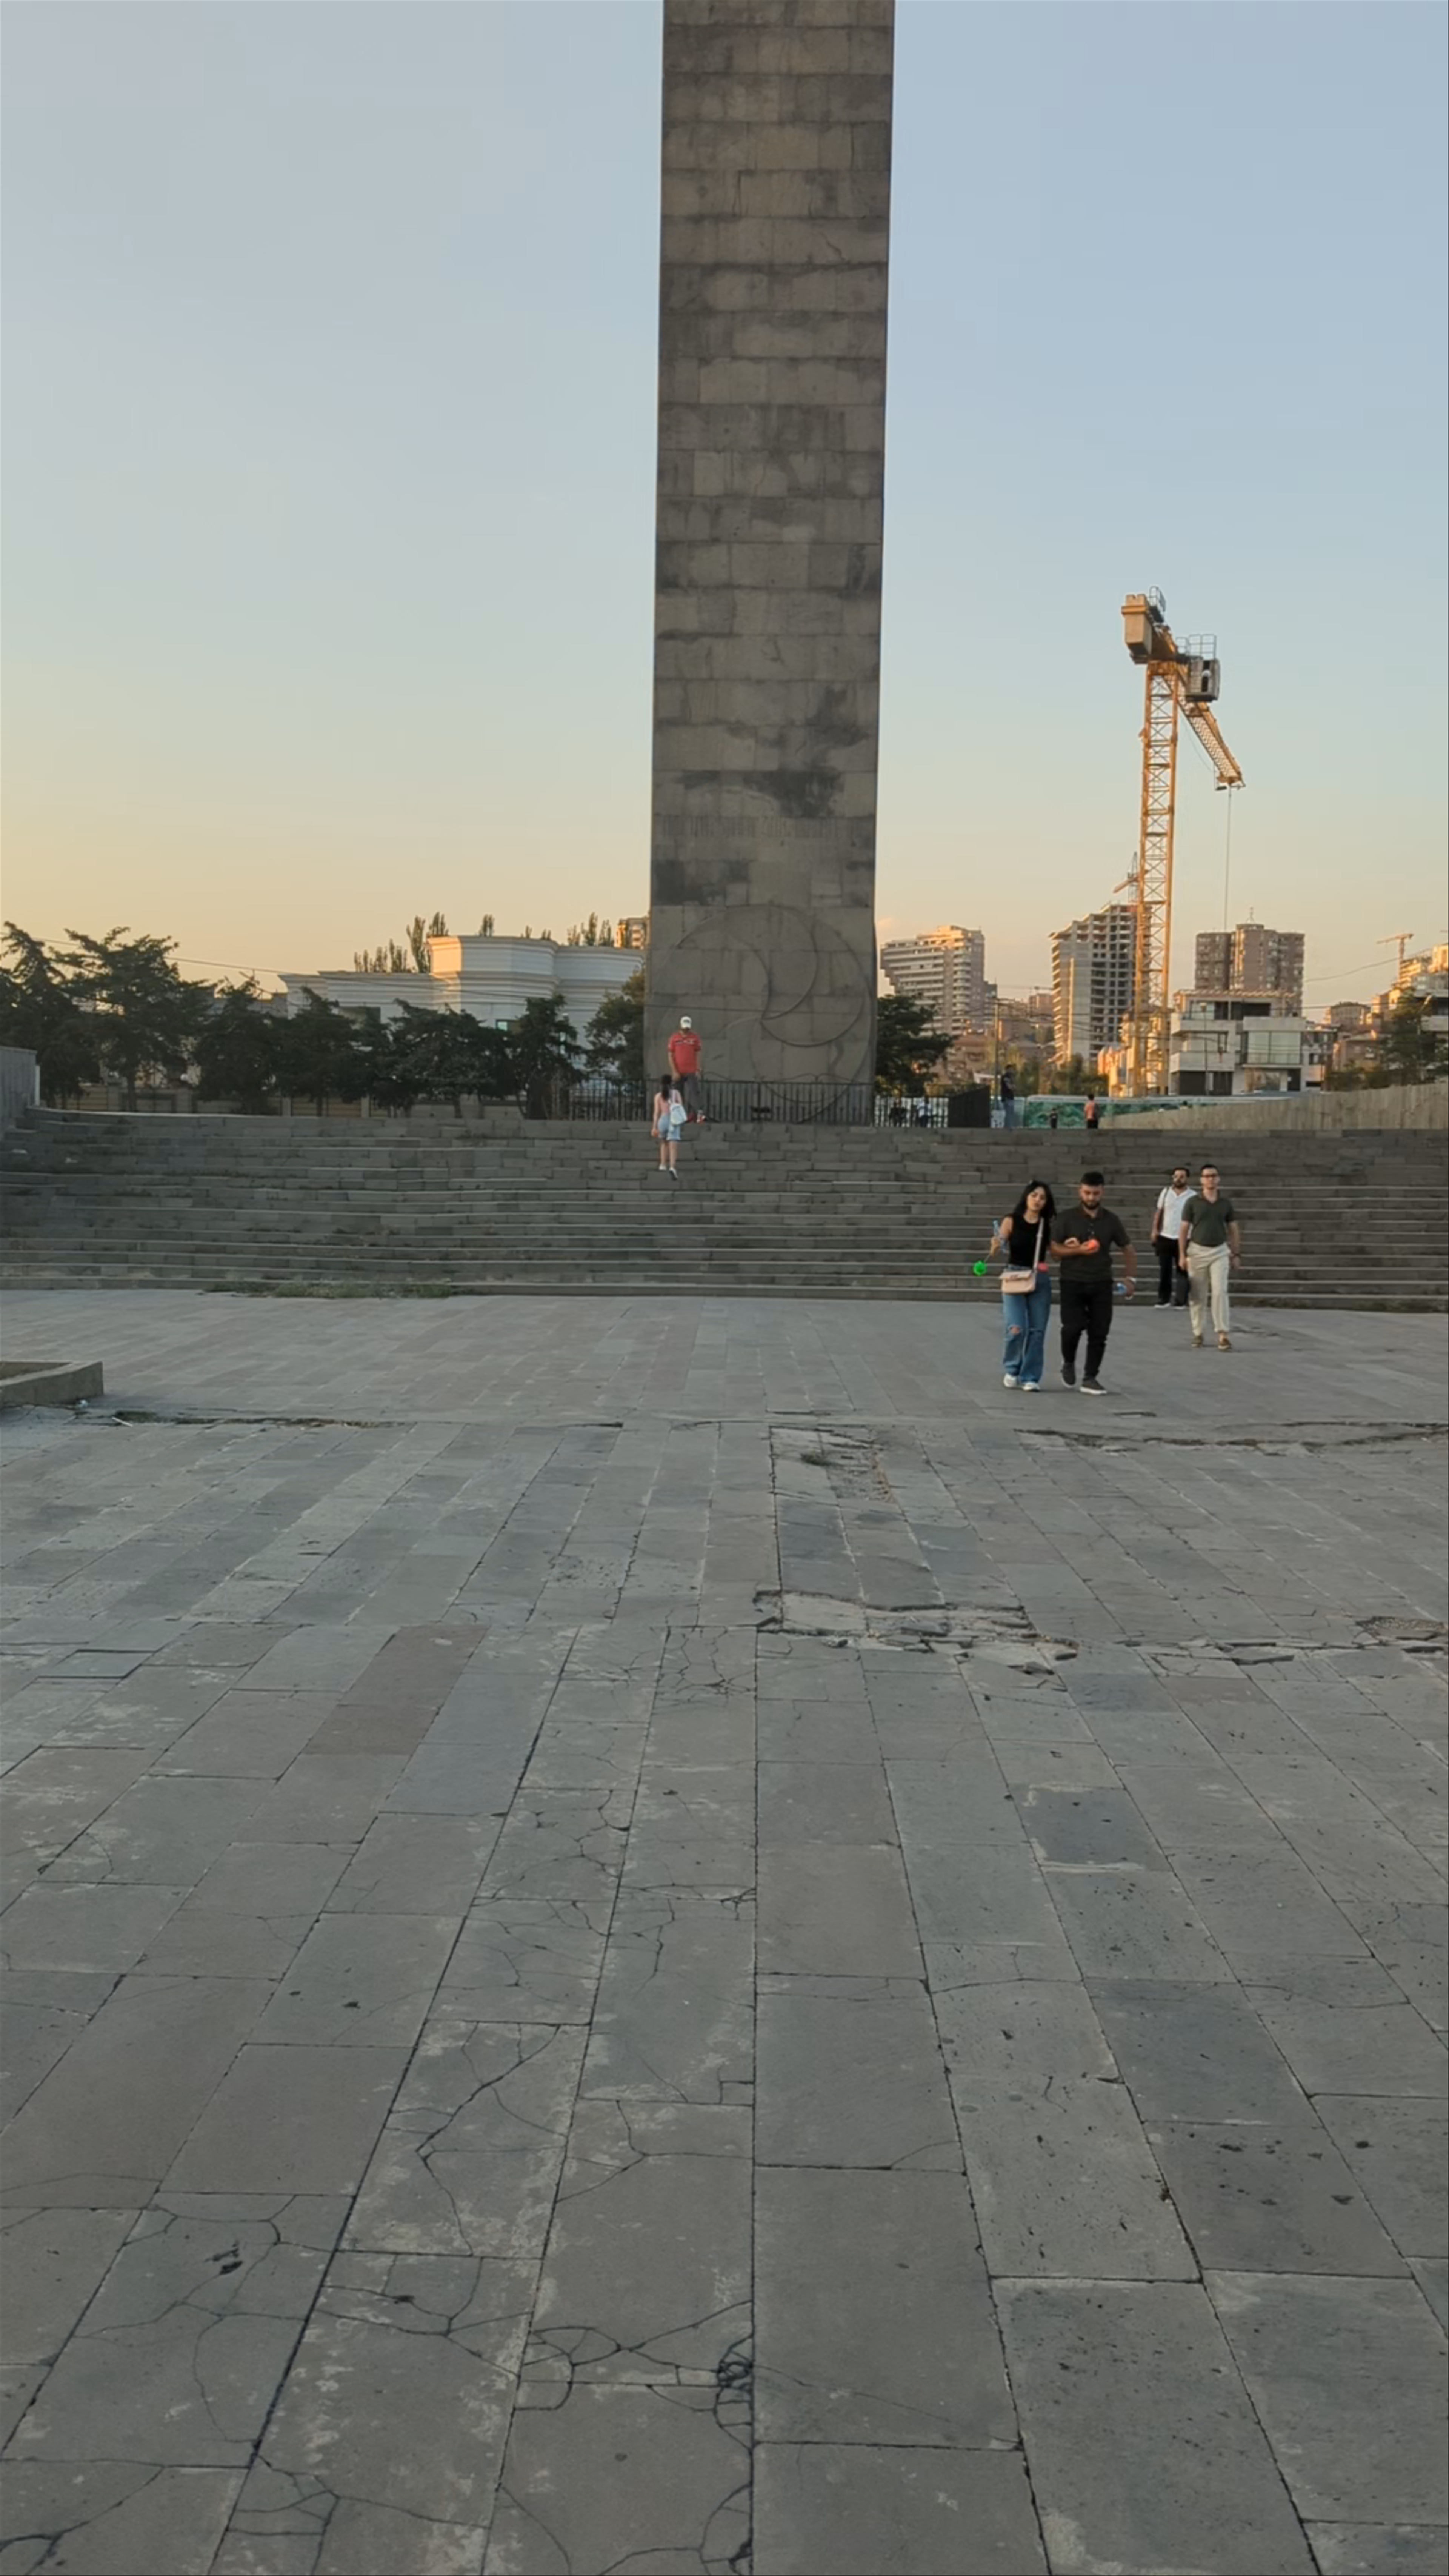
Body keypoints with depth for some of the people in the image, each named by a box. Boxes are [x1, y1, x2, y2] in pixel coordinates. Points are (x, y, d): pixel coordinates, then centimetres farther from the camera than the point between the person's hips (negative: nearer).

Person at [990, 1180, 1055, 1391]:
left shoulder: (1047, 1226, 6)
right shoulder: (1011, 1222, -1)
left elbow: (1054, 1251, 9)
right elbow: (1000, 1250, -3)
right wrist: (996, 1246, -25)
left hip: (1040, 1280, 3)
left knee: (1037, 1331, 0)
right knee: (1017, 1329, -11)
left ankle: (1030, 1378, 10)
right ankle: (1012, 1369, 15)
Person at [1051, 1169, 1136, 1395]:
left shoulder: (1111, 1221, 7)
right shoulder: (1067, 1219, 0)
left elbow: (1128, 1250, 13)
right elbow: (1054, 1248, -2)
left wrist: (1130, 1278, 2)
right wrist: (1078, 1251, -18)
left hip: (1102, 1284, 2)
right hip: (1073, 1283, -2)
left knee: (1099, 1333, 0)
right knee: (1073, 1327, -13)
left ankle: (1090, 1378, 11)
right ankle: (1069, 1363, 17)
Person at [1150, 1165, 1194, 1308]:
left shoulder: (1193, 1197, 0)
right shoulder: (1166, 1192, 7)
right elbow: (1159, 1212, 11)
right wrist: (1155, 1229, 2)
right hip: (1165, 1237, 2)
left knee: (1182, 1271, 0)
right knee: (1164, 1270, 3)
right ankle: (1164, 1298, 11)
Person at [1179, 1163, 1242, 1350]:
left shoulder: (1226, 1203, 6)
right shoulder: (1193, 1202, 0)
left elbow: (1234, 1229, 12)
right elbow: (1184, 1229, 0)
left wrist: (1236, 1254, 7)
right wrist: (1182, 1255, -5)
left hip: (1220, 1252, 1)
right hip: (1197, 1251, -1)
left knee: (1220, 1292, -10)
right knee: (1197, 1296, 4)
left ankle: (1224, 1335, -12)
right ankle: (1198, 1334, 16)